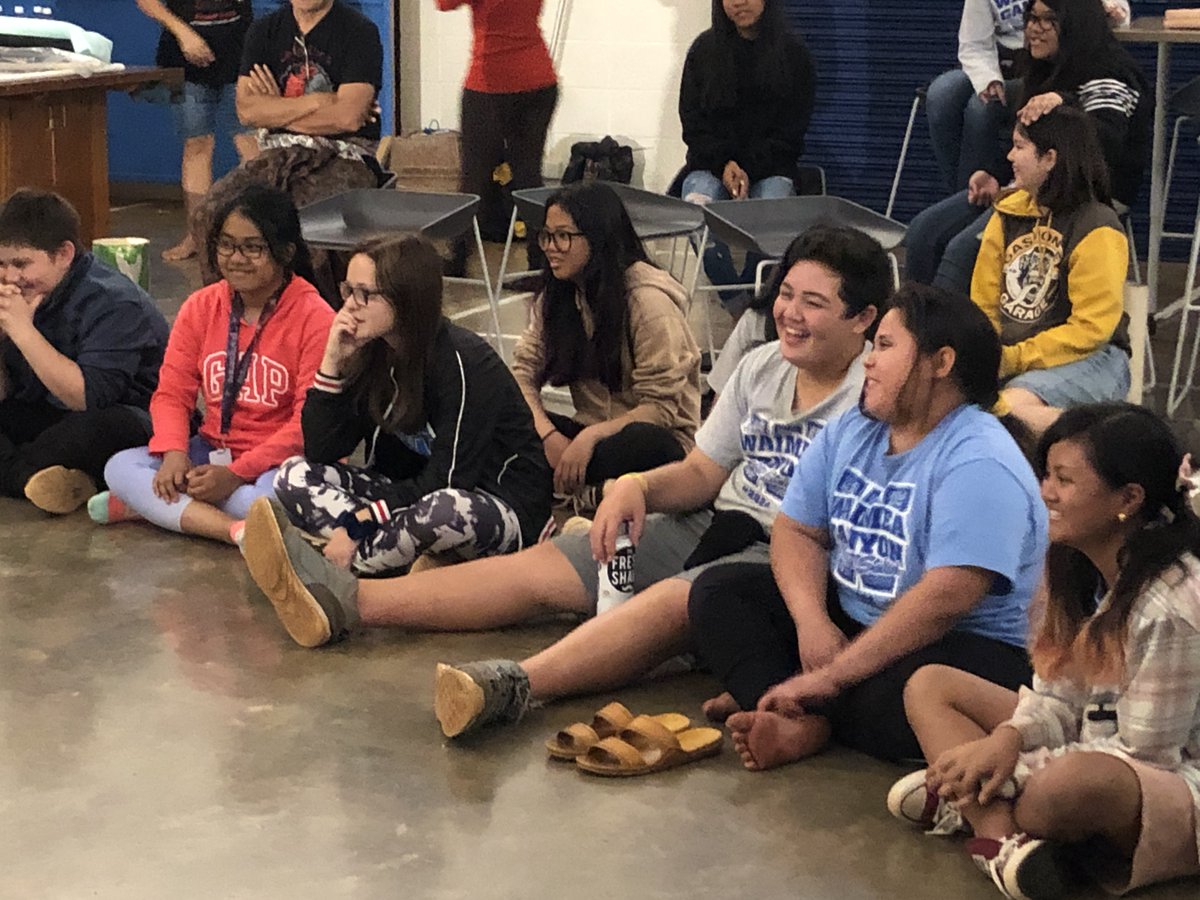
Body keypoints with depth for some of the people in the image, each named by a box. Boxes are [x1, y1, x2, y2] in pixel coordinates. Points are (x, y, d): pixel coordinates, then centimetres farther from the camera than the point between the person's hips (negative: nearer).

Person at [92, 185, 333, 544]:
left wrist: (236, 474, -23)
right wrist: (174, 454, -18)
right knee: (120, 467, -16)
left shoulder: (315, 318, -11)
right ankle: (237, 531, -31)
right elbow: (172, 392, 3)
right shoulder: (201, 307, 5)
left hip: (278, 461, -5)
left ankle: (154, 504, -21)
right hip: (213, 451, 5)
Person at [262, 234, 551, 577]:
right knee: (295, 475, -9)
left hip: (503, 505, -7)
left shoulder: (463, 362, -20)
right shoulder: (373, 355, 1)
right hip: (413, 493, 7)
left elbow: (447, 481, -22)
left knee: (444, 508, -42)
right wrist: (333, 362, -11)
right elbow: (319, 452, -2)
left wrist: (360, 523, -24)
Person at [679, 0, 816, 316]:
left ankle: (751, 296, -11)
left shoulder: (793, 53, 5)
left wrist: (749, 169, -11)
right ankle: (737, 304, -20)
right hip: (711, 163, 1)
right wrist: (724, 164, -10)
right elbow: (692, 120, 7)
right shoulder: (704, 49, 9)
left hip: (771, 166, -1)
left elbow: (792, 127, 3)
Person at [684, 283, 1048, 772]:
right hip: (843, 620, 9)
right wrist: (812, 623, -15)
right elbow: (795, 531, 5)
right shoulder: (848, 432, 7)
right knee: (718, 591, -3)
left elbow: (946, 598, -30)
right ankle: (801, 721, -25)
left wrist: (833, 676, -28)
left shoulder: (978, 465, -21)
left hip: (962, 646, -8)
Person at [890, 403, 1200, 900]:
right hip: (1084, 749, 9)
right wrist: (1008, 739, -18)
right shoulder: (1073, 566, 2)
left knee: (1076, 782, -43)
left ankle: (967, 805, -8)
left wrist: (1013, 768, -20)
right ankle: (1001, 838, -23)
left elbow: (1141, 754, -21)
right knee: (930, 685, 2)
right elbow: (1056, 698, 3)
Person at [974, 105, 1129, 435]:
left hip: (1088, 358, -6)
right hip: (1008, 355, 6)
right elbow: (984, 301, 11)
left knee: (1011, 407, -36)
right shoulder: (1008, 214, 10)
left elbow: (1091, 328, -14)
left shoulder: (1096, 230, -10)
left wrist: (1015, 359, -18)